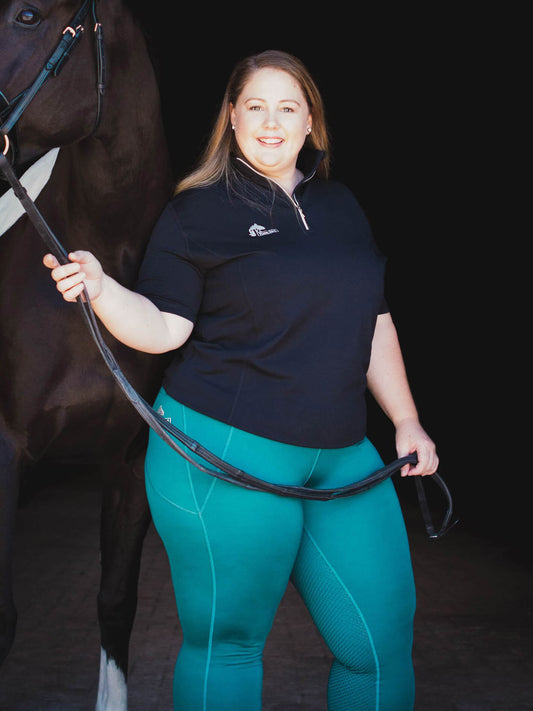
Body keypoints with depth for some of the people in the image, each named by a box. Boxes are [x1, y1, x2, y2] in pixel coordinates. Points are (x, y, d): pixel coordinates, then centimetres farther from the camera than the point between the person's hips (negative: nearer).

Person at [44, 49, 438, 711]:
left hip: (341, 453, 5)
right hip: (226, 455, -5)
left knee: (381, 639, 9)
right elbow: (162, 328, -7)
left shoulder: (340, 206, 14)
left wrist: (406, 420, 16)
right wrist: (99, 288, -25)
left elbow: (373, 324, 19)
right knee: (225, 641, 6)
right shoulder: (197, 211, -1)